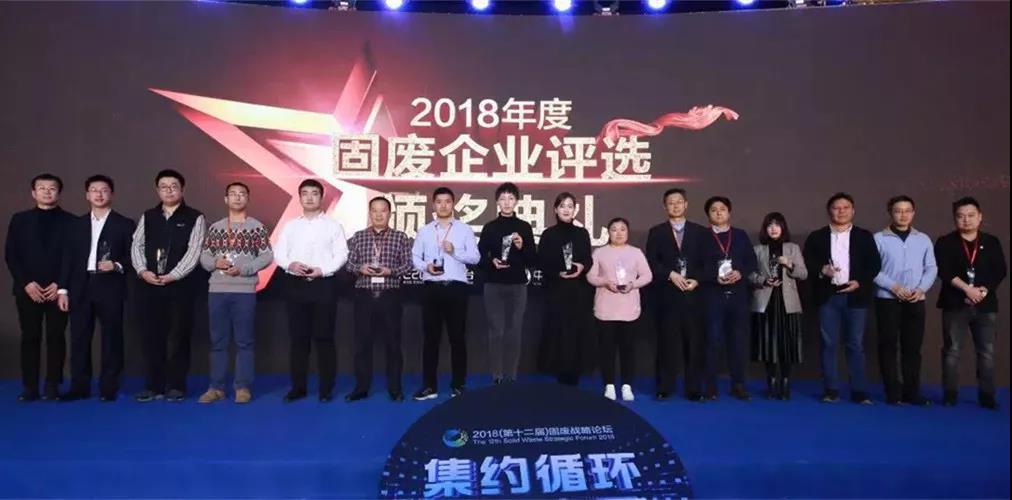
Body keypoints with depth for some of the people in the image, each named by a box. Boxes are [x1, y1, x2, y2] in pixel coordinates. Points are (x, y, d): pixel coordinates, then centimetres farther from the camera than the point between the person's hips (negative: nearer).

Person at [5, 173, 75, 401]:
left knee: (56, 338, 1)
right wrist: (26, 283, -7)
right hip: (28, 290, 1)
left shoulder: (70, 221, 4)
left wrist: (60, 284, -9)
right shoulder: (19, 220, 10)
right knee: (30, 338, 3)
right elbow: (10, 255, 5)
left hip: (58, 290, -1)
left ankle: (52, 387, 7)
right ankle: (30, 387, 8)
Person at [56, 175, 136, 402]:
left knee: (111, 339, 0)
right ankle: (79, 387, 14)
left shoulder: (125, 224, 4)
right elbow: (69, 259, 11)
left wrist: (117, 266, -17)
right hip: (81, 287, 3)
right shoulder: (76, 225, 14)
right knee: (79, 339, 5)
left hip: (110, 288, -3)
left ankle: (108, 388, 7)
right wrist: (63, 289, 5)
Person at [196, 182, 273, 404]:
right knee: (218, 340, 8)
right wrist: (215, 263, -10)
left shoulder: (257, 227, 2)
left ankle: (243, 387, 8)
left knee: (245, 341, 1)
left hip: (245, 291, -3)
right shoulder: (215, 227, 12)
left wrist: (242, 269, -13)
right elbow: (204, 256, 11)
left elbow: (267, 256, -3)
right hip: (217, 290, 3)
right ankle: (216, 387, 15)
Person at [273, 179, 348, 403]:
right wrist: (290, 265, -14)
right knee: (298, 337, 7)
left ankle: (326, 388, 8)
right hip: (295, 284, 3)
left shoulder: (333, 225, 5)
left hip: (323, 284, -2)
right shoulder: (290, 226, 12)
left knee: (324, 337, 0)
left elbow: (341, 254, -3)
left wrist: (323, 270, -16)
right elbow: (278, 253, 6)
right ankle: (298, 387, 16)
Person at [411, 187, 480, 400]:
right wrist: (426, 266, -10)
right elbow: (414, 256, 9)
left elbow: (475, 257, 0)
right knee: (431, 337, 4)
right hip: (432, 287, 1)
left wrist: (454, 251, -14)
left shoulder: (464, 229, 6)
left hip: (456, 287, -1)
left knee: (457, 337, 4)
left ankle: (458, 385, 14)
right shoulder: (424, 231, 11)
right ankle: (429, 385, 11)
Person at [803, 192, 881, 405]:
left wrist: (860, 282, -11)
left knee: (856, 345, 3)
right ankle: (831, 390, 8)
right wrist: (821, 270, -15)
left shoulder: (864, 236, 8)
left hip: (855, 296, 0)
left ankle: (859, 391, 8)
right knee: (828, 344, 2)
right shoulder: (817, 236, 8)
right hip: (828, 296, 0)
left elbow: (875, 264, 3)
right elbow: (807, 263, 4)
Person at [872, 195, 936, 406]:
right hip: (887, 299, -3)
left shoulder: (923, 239, 10)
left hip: (915, 300, 3)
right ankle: (893, 392, 6)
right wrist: (893, 287, -14)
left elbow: (931, 268, 8)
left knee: (913, 346, 5)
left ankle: (912, 392, 13)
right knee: (888, 345, 0)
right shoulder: (879, 238, -1)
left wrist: (921, 288, -8)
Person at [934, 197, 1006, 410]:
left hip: (986, 305, 2)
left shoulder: (992, 242, 10)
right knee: (951, 350, 0)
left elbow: (1000, 272, 3)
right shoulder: (945, 243, 3)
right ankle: (950, 394, 5)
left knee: (987, 351, 3)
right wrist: (967, 289, -18)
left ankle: (987, 395, 10)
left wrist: (984, 290, -12)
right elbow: (944, 272, -9)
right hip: (955, 304, -2)